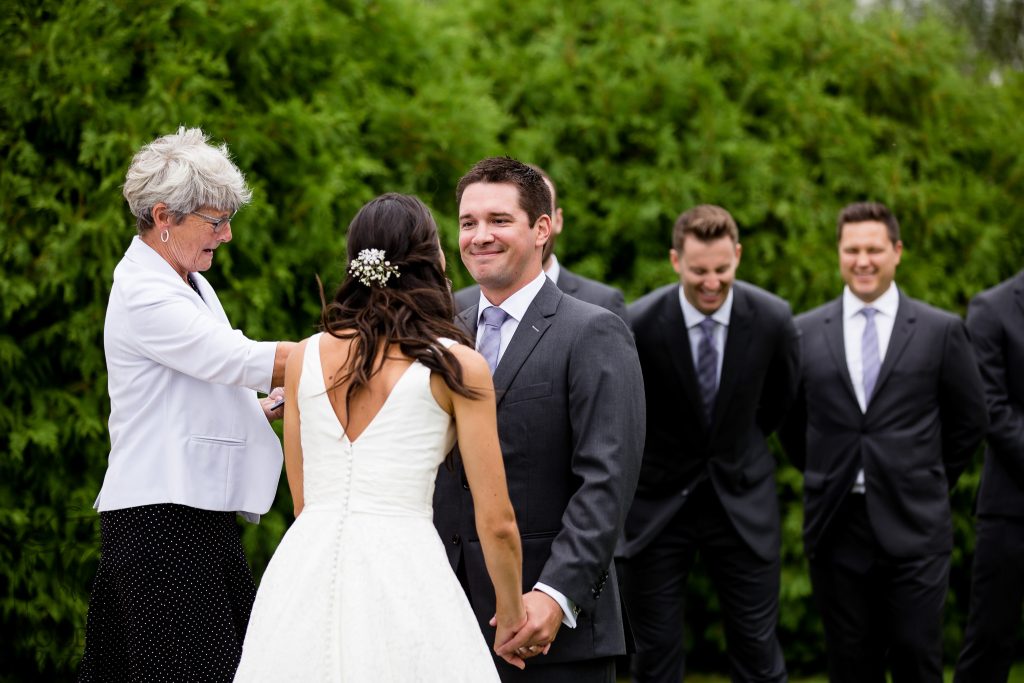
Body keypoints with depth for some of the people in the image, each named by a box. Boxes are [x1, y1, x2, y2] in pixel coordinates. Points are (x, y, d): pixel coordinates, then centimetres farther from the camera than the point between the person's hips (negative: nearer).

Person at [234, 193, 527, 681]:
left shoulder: (305, 357, 10)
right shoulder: (459, 367, -1)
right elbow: (496, 522, 0)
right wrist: (511, 614, 15)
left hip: (303, 582, 4)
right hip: (401, 571, -4)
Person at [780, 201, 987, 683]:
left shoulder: (941, 331, 2)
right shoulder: (805, 332, 6)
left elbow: (968, 420, 10)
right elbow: (791, 423, 16)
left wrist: (928, 483, 10)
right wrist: (824, 479, 12)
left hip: (914, 523, -2)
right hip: (835, 525, 2)